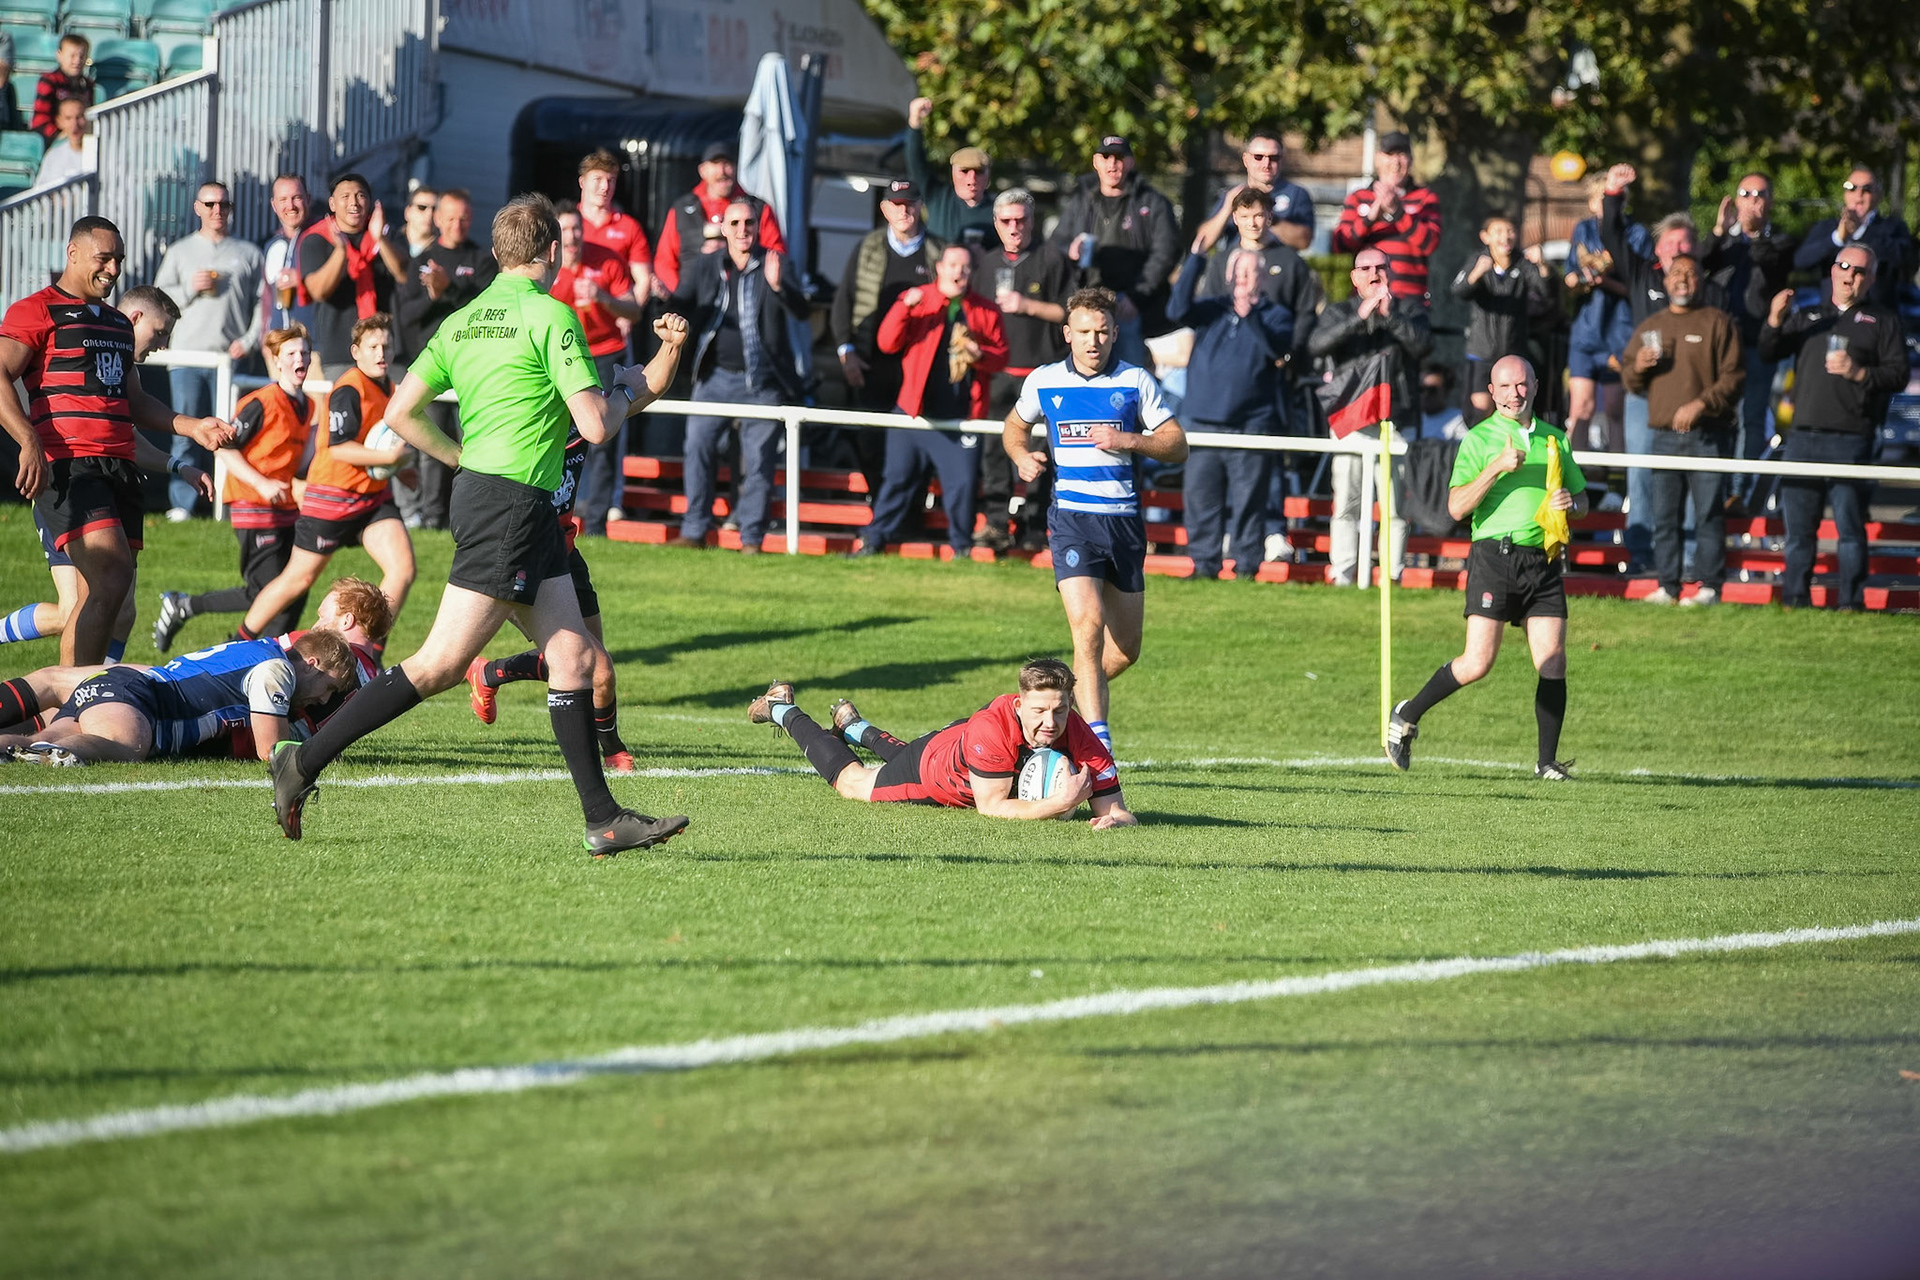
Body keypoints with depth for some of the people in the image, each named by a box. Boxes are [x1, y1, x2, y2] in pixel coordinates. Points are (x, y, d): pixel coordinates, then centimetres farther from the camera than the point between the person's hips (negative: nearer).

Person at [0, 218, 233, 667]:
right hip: (67, 465, -8)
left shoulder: (117, 324, 26)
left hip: (118, 466, 8)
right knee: (113, 577, -23)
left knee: (100, 595, 2)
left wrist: (193, 427, 23)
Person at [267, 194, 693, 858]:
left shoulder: (464, 321, 12)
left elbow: (401, 414, 10)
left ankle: (604, 820, 8)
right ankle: (304, 761, -9)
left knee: (574, 656, 9)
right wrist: (626, 391, 6)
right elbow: (594, 424, -15)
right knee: (440, 665, -9)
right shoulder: (550, 315, -10)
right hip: (512, 502, -9)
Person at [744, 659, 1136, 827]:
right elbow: (990, 807, -42)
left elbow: (1116, 810, -35)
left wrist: (1115, 819, -59)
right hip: (930, 763, -4)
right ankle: (784, 711, 52)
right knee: (850, 781, 25)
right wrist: (1059, 805, -54)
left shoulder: (1080, 739, -38)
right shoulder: (991, 728, -47)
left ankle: (854, 725, 70)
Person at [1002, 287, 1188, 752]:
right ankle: (1098, 745, -22)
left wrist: (1130, 440, -14)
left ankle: (1066, 698, 36)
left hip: (1124, 518, 2)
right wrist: (1022, 456, 0)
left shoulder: (1136, 382, 3)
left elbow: (1177, 446, 3)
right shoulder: (1043, 382, 4)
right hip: (1071, 517, -2)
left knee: (1126, 650, 8)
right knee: (1088, 625, -21)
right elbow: (1014, 427, 22)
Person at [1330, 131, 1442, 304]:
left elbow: (1429, 243, -4)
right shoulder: (1358, 198, 14)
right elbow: (1340, 245, 2)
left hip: (1410, 297, -1)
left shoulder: (1425, 199, 11)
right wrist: (1370, 217, -15)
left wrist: (1397, 211, -16)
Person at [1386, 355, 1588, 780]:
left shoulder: (1555, 439, 16)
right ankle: (1406, 718, 8)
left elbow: (1581, 497, 25)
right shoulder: (1478, 439, 2)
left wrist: (1570, 503, 1)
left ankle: (1547, 762, 2)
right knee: (1477, 662, -11)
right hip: (1494, 554, -4)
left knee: (1553, 662, -5)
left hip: (1543, 559, 4)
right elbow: (1456, 506, -7)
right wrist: (1496, 468, -17)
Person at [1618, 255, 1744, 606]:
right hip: (1665, 437, 5)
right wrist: (1638, 368, -3)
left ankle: (1709, 586, -5)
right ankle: (1667, 586, 8)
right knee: (1664, 516, 4)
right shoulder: (1649, 328, 17)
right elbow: (1630, 380, 21)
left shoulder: (1717, 323, 2)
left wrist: (1700, 404, -16)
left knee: (1709, 514, -6)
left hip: (1708, 436, -5)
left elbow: (1733, 376, -4)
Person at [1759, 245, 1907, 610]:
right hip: (1804, 436, 4)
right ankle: (1794, 600, 10)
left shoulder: (1882, 321, 11)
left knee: (1850, 525, -7)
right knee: (1797, 525, 4)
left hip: (1851, 439, -4)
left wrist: (1860, 373, -14)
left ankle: (1851, 602, -3)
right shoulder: (1808, 317, 22)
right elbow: (1768, 354, 13)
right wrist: (1775, 321, -5)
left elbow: (1899, 374, 2)